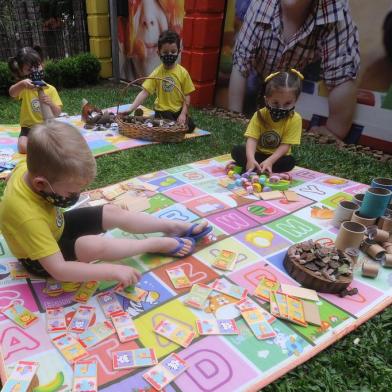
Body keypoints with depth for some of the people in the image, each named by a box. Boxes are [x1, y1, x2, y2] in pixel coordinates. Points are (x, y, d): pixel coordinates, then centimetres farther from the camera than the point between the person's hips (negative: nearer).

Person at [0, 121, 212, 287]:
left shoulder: (29, 167, -23)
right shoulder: (28, 216, -42)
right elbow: (58, 270, -40)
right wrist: (113, 271, -41)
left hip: (56, 226, 8)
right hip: (41, 259, -7)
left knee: (114, 212, -3)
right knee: (93, 245, -34)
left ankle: (175, 226, 4)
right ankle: (160, 244, -18)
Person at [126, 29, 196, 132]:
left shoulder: (183, 72, -6)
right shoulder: (156, 73, -9)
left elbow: (187, 96, -2)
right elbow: (144, 93, -14)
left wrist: (183, 114, -14)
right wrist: (130, 109, -25)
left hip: (178, 110, 3)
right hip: (163, 111, -2)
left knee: (190, 126, -14)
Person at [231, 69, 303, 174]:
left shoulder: (295, 119, -18)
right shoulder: (259, 115, -15)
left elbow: (285, 145, -20)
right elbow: (252, 139, -23)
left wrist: (270, 161, -35)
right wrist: (251, 159, -42)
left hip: (277, 157, 0)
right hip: (258, 154, 0)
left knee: (290, 162, -32)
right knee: (236, 151, -20)